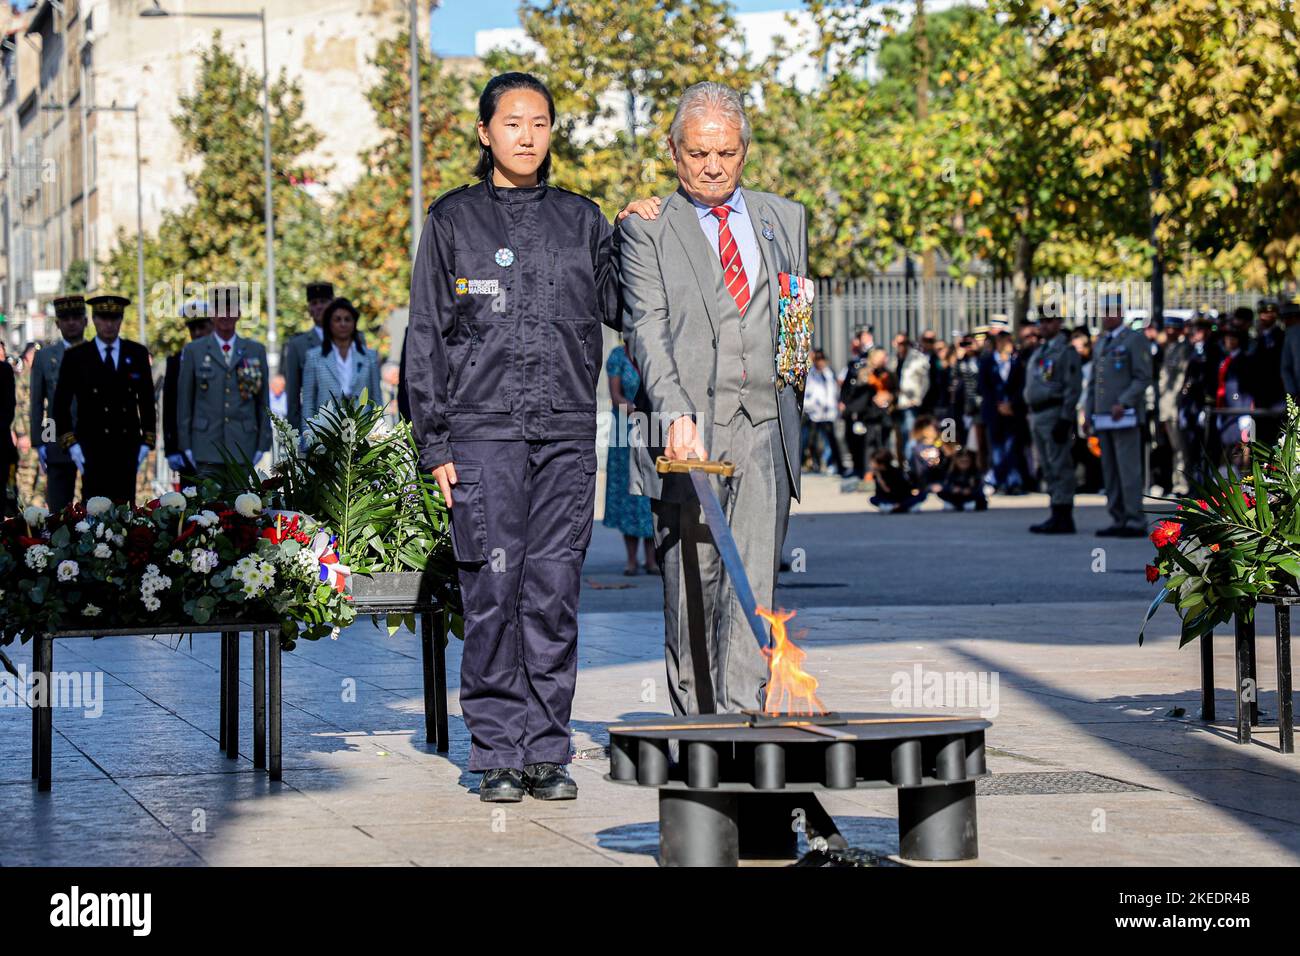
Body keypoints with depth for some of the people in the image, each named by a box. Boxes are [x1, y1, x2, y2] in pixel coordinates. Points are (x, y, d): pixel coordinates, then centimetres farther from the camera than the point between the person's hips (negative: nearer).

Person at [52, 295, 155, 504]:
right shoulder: (76, 357, 4)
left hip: (127, 448, 2)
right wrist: (71, 445, -3)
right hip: (92, 449, -2)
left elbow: (147, 400, 13)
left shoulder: (137, 354, 9)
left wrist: (146, 443, 7)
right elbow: (61, 404, 5)